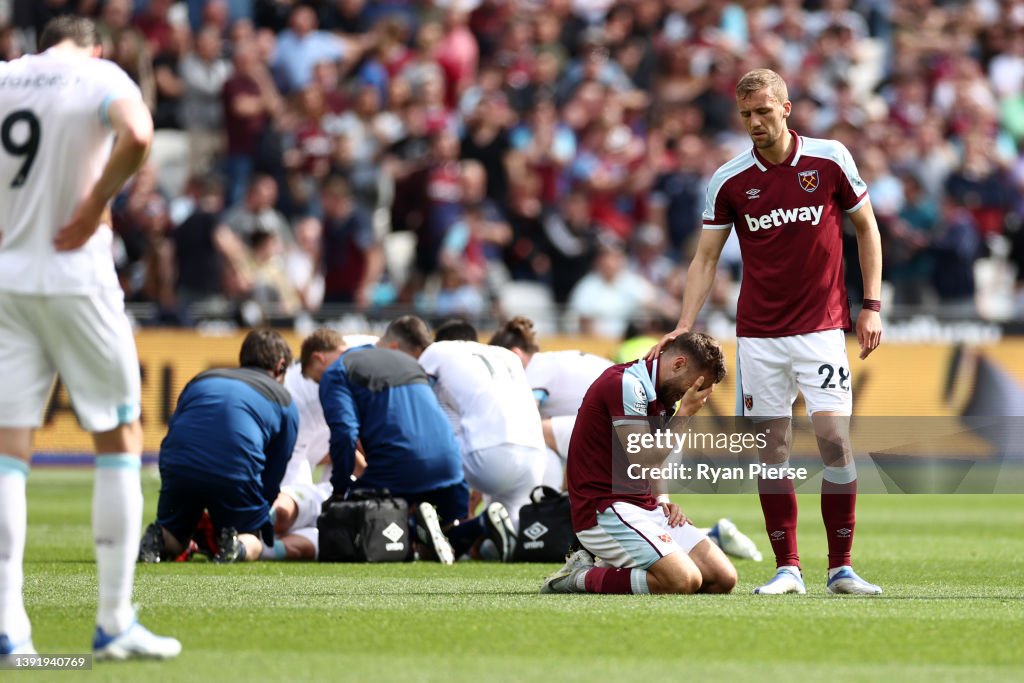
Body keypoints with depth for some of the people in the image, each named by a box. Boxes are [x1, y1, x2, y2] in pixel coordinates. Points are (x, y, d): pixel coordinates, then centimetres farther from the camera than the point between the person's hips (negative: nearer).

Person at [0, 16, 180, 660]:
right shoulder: (101, 77, -3)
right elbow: (137, 135, -24)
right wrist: (95, 207, -12)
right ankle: (115, 623, 5)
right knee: (119, 437, 8)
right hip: (75, 278, -4)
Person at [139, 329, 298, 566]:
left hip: (178, 466, 3)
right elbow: (272, 479, 20)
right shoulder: (284, 401, 22)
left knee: (173, 539, 26)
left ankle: (156, 540, -8)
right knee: (254, 543, 20)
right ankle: (237, 546, -14)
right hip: (237, 472, -3)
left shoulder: (201, 380, 31)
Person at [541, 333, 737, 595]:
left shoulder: (659, 394, 15)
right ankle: (582, 577, -10)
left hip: (646, 507, 10)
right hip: (604, 510, -10)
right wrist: (685, 413, -10)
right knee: (684, 581, -28)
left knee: (723, 579, -4)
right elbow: (644, 461, -19)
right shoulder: (624, 384, -14)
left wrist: (662, 500, 7)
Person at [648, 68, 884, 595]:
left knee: (834, 440, -12)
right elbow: (706, 258, 4)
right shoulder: (729, 181, 0)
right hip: (758, 333, 2)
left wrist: (871, 305, 1)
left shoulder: (830, 159, -3)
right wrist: (683, 327, -6)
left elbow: (866, 226, 7)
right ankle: (787, 568, 6)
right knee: (772, 448, 0)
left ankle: (842, 568, -3)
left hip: (821, 327, -2)